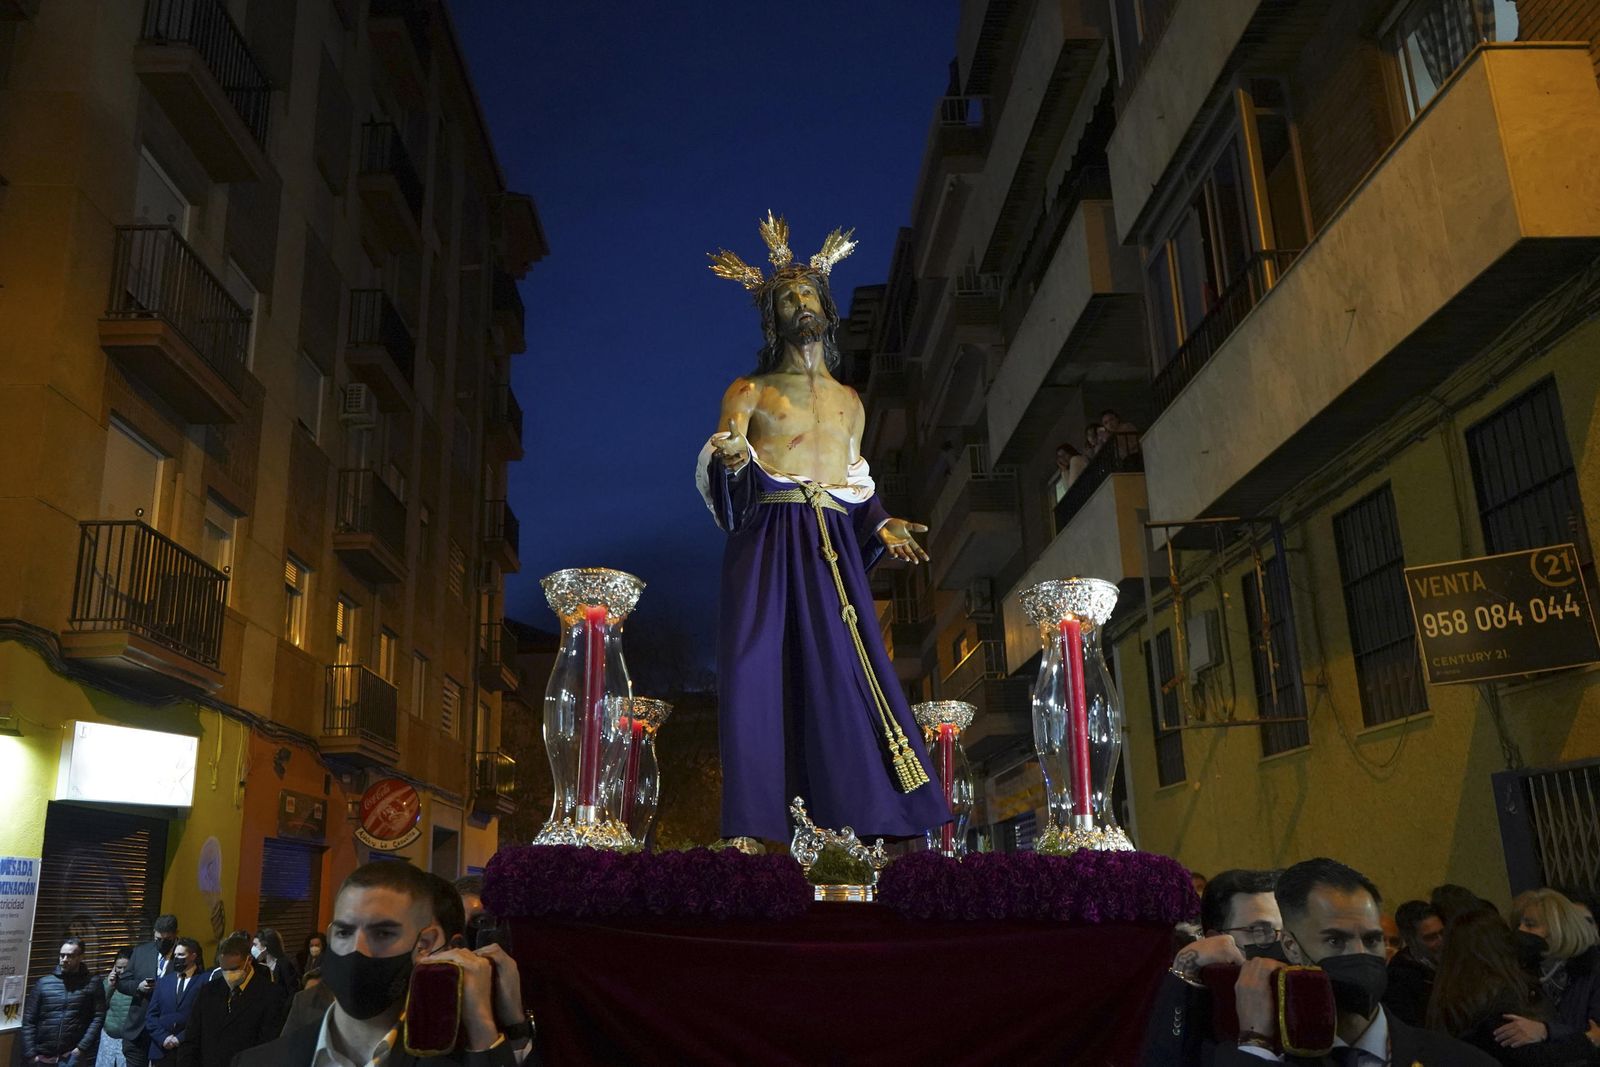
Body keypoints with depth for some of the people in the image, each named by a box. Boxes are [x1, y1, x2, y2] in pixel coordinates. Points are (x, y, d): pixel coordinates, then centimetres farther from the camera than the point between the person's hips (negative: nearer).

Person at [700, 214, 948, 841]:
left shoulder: (850, 402, 25)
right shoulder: (749, 392, 13)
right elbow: (722, 480, 1)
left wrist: (882, 526, 7)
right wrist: (731, 457, -22)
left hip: (833, 551, 3)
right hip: (768, 543, -3)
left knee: (844, 673, -10)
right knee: (761, 670, -13)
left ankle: (850, 819, -9)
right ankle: (761, 828, -12)